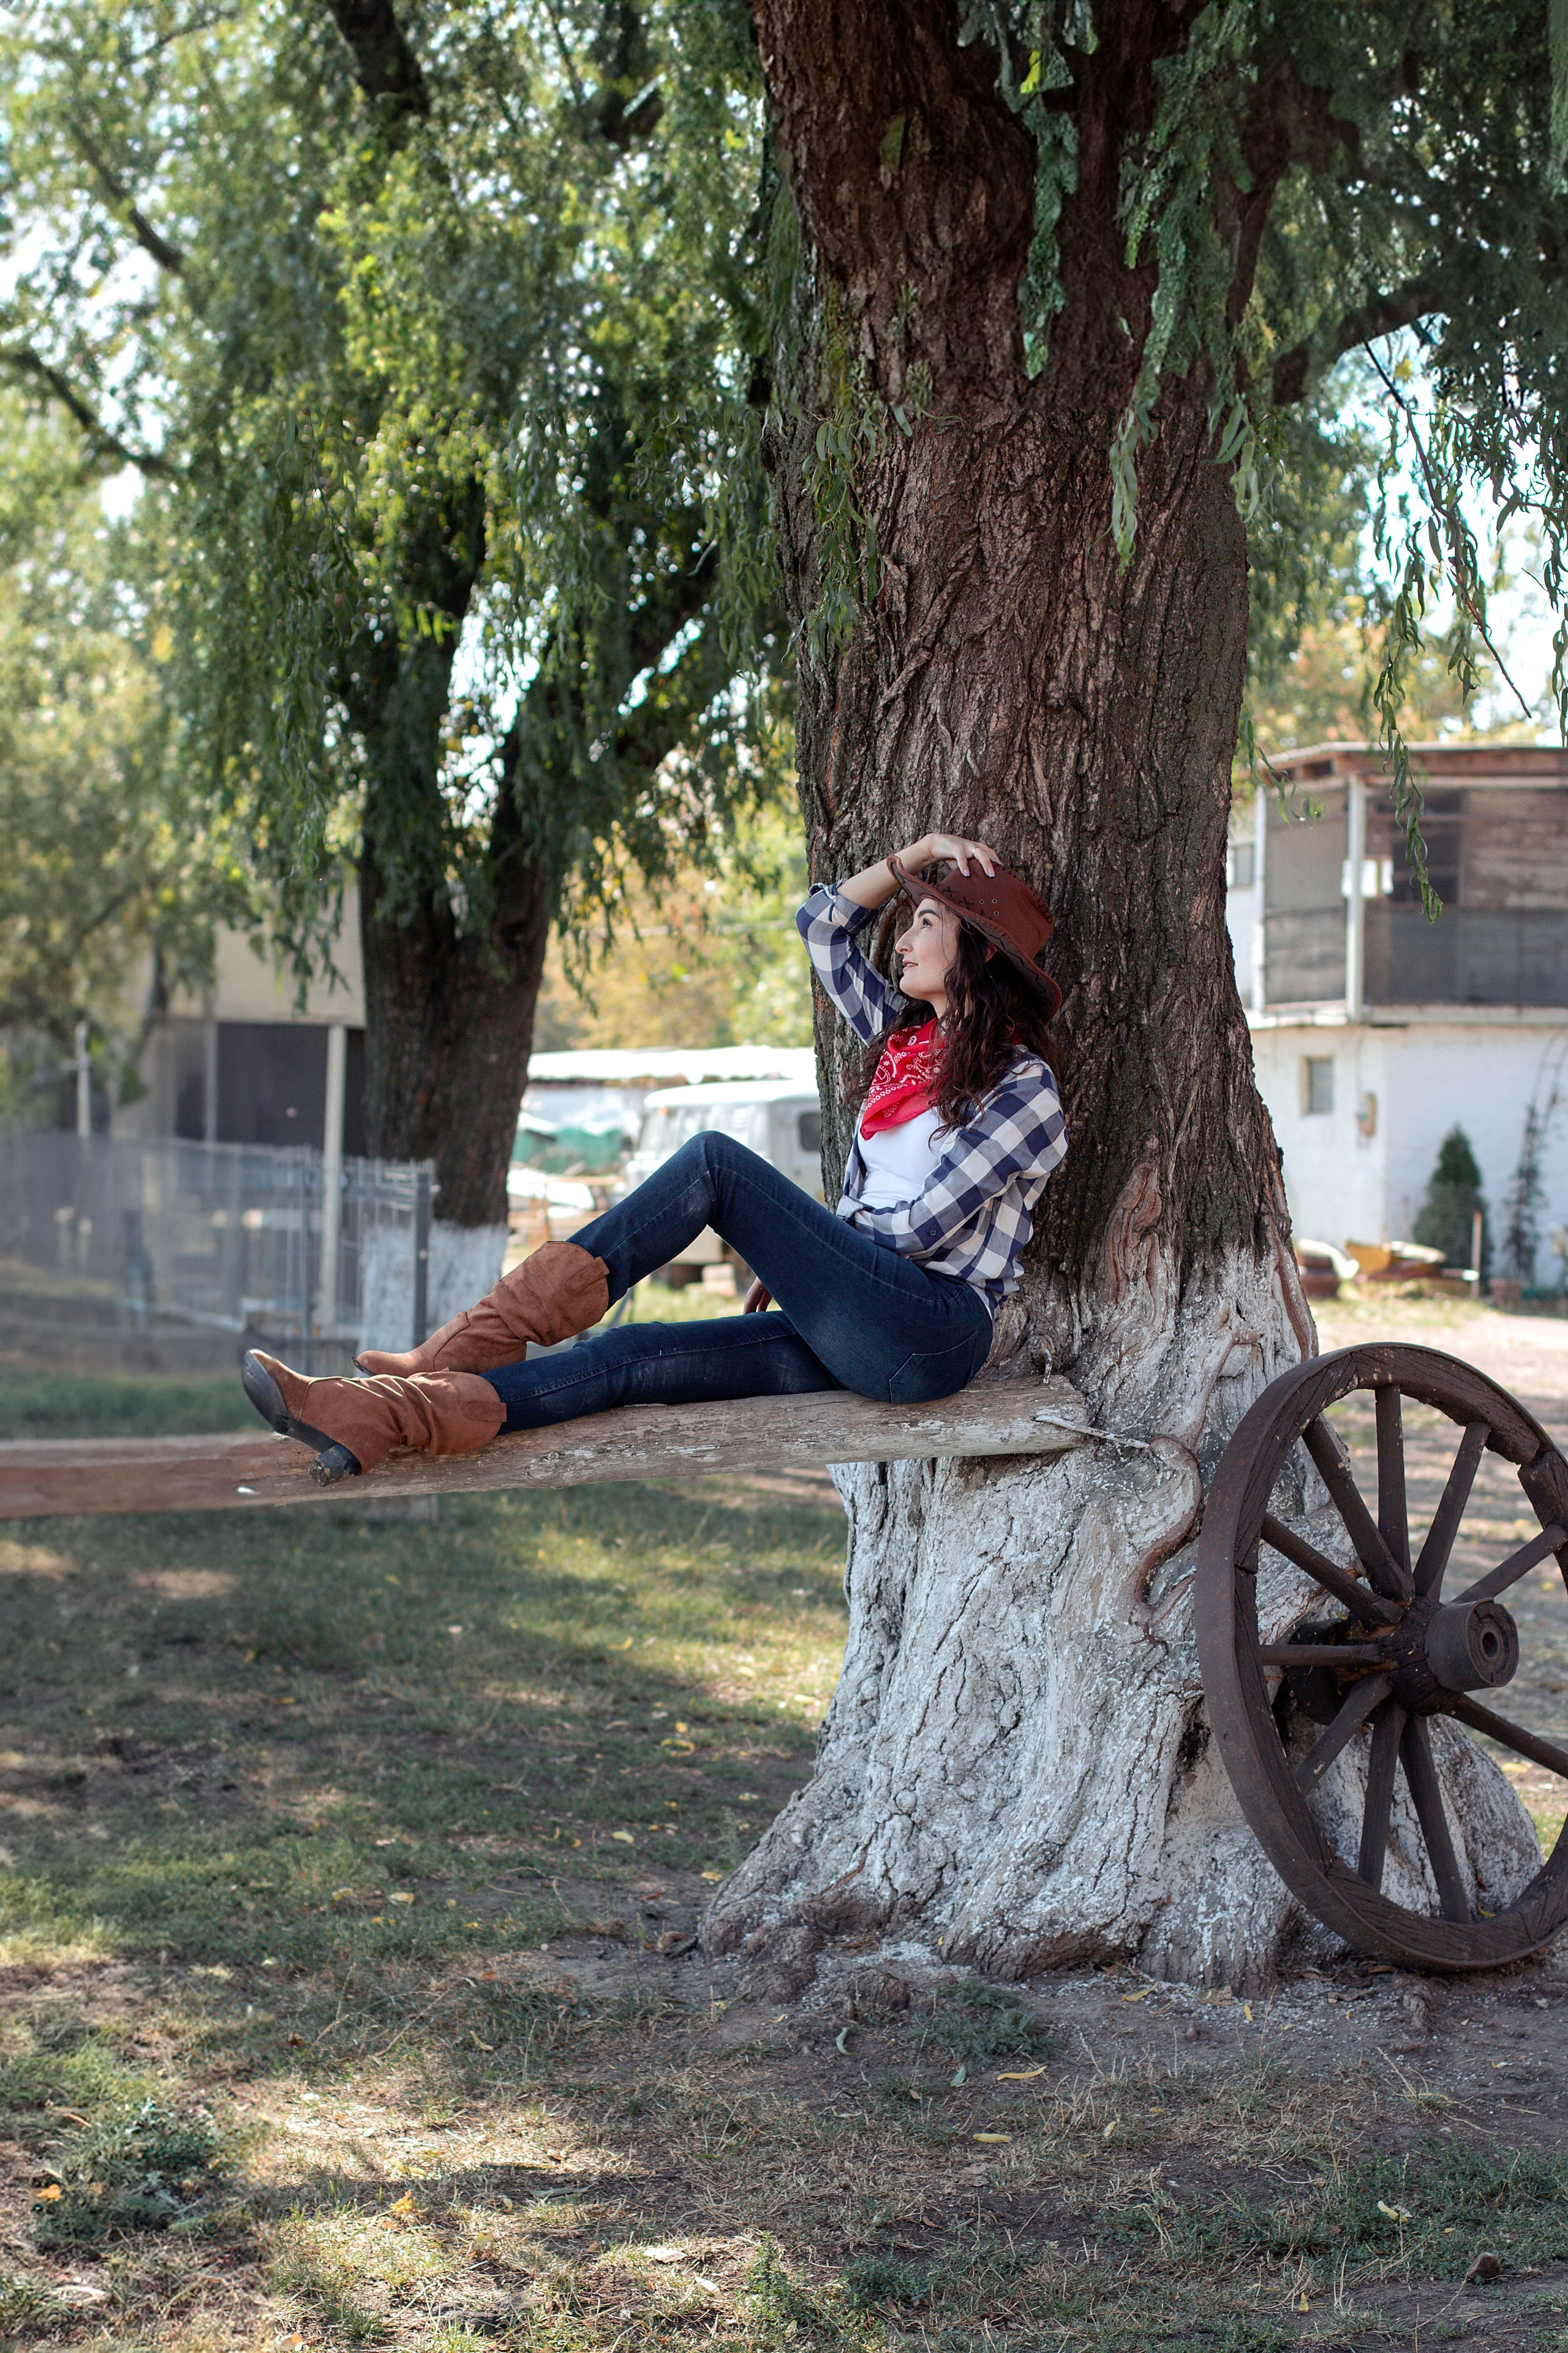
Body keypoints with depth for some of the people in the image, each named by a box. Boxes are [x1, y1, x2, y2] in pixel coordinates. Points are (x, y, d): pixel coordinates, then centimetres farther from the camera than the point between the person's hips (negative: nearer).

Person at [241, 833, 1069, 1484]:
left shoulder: (1023, 1086, -4)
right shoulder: (902, 1037, 19)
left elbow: (923, 1226, -9)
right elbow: (823, 925, 25)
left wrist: (798, 1240, 3)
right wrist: (914, 855, 17)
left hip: (931, 1334, -8)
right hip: (860, 1336, 8)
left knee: (715, 1163, -18)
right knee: (636, 1357, -15)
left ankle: (477, 1341, -23)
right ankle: (374, 1417, -31)